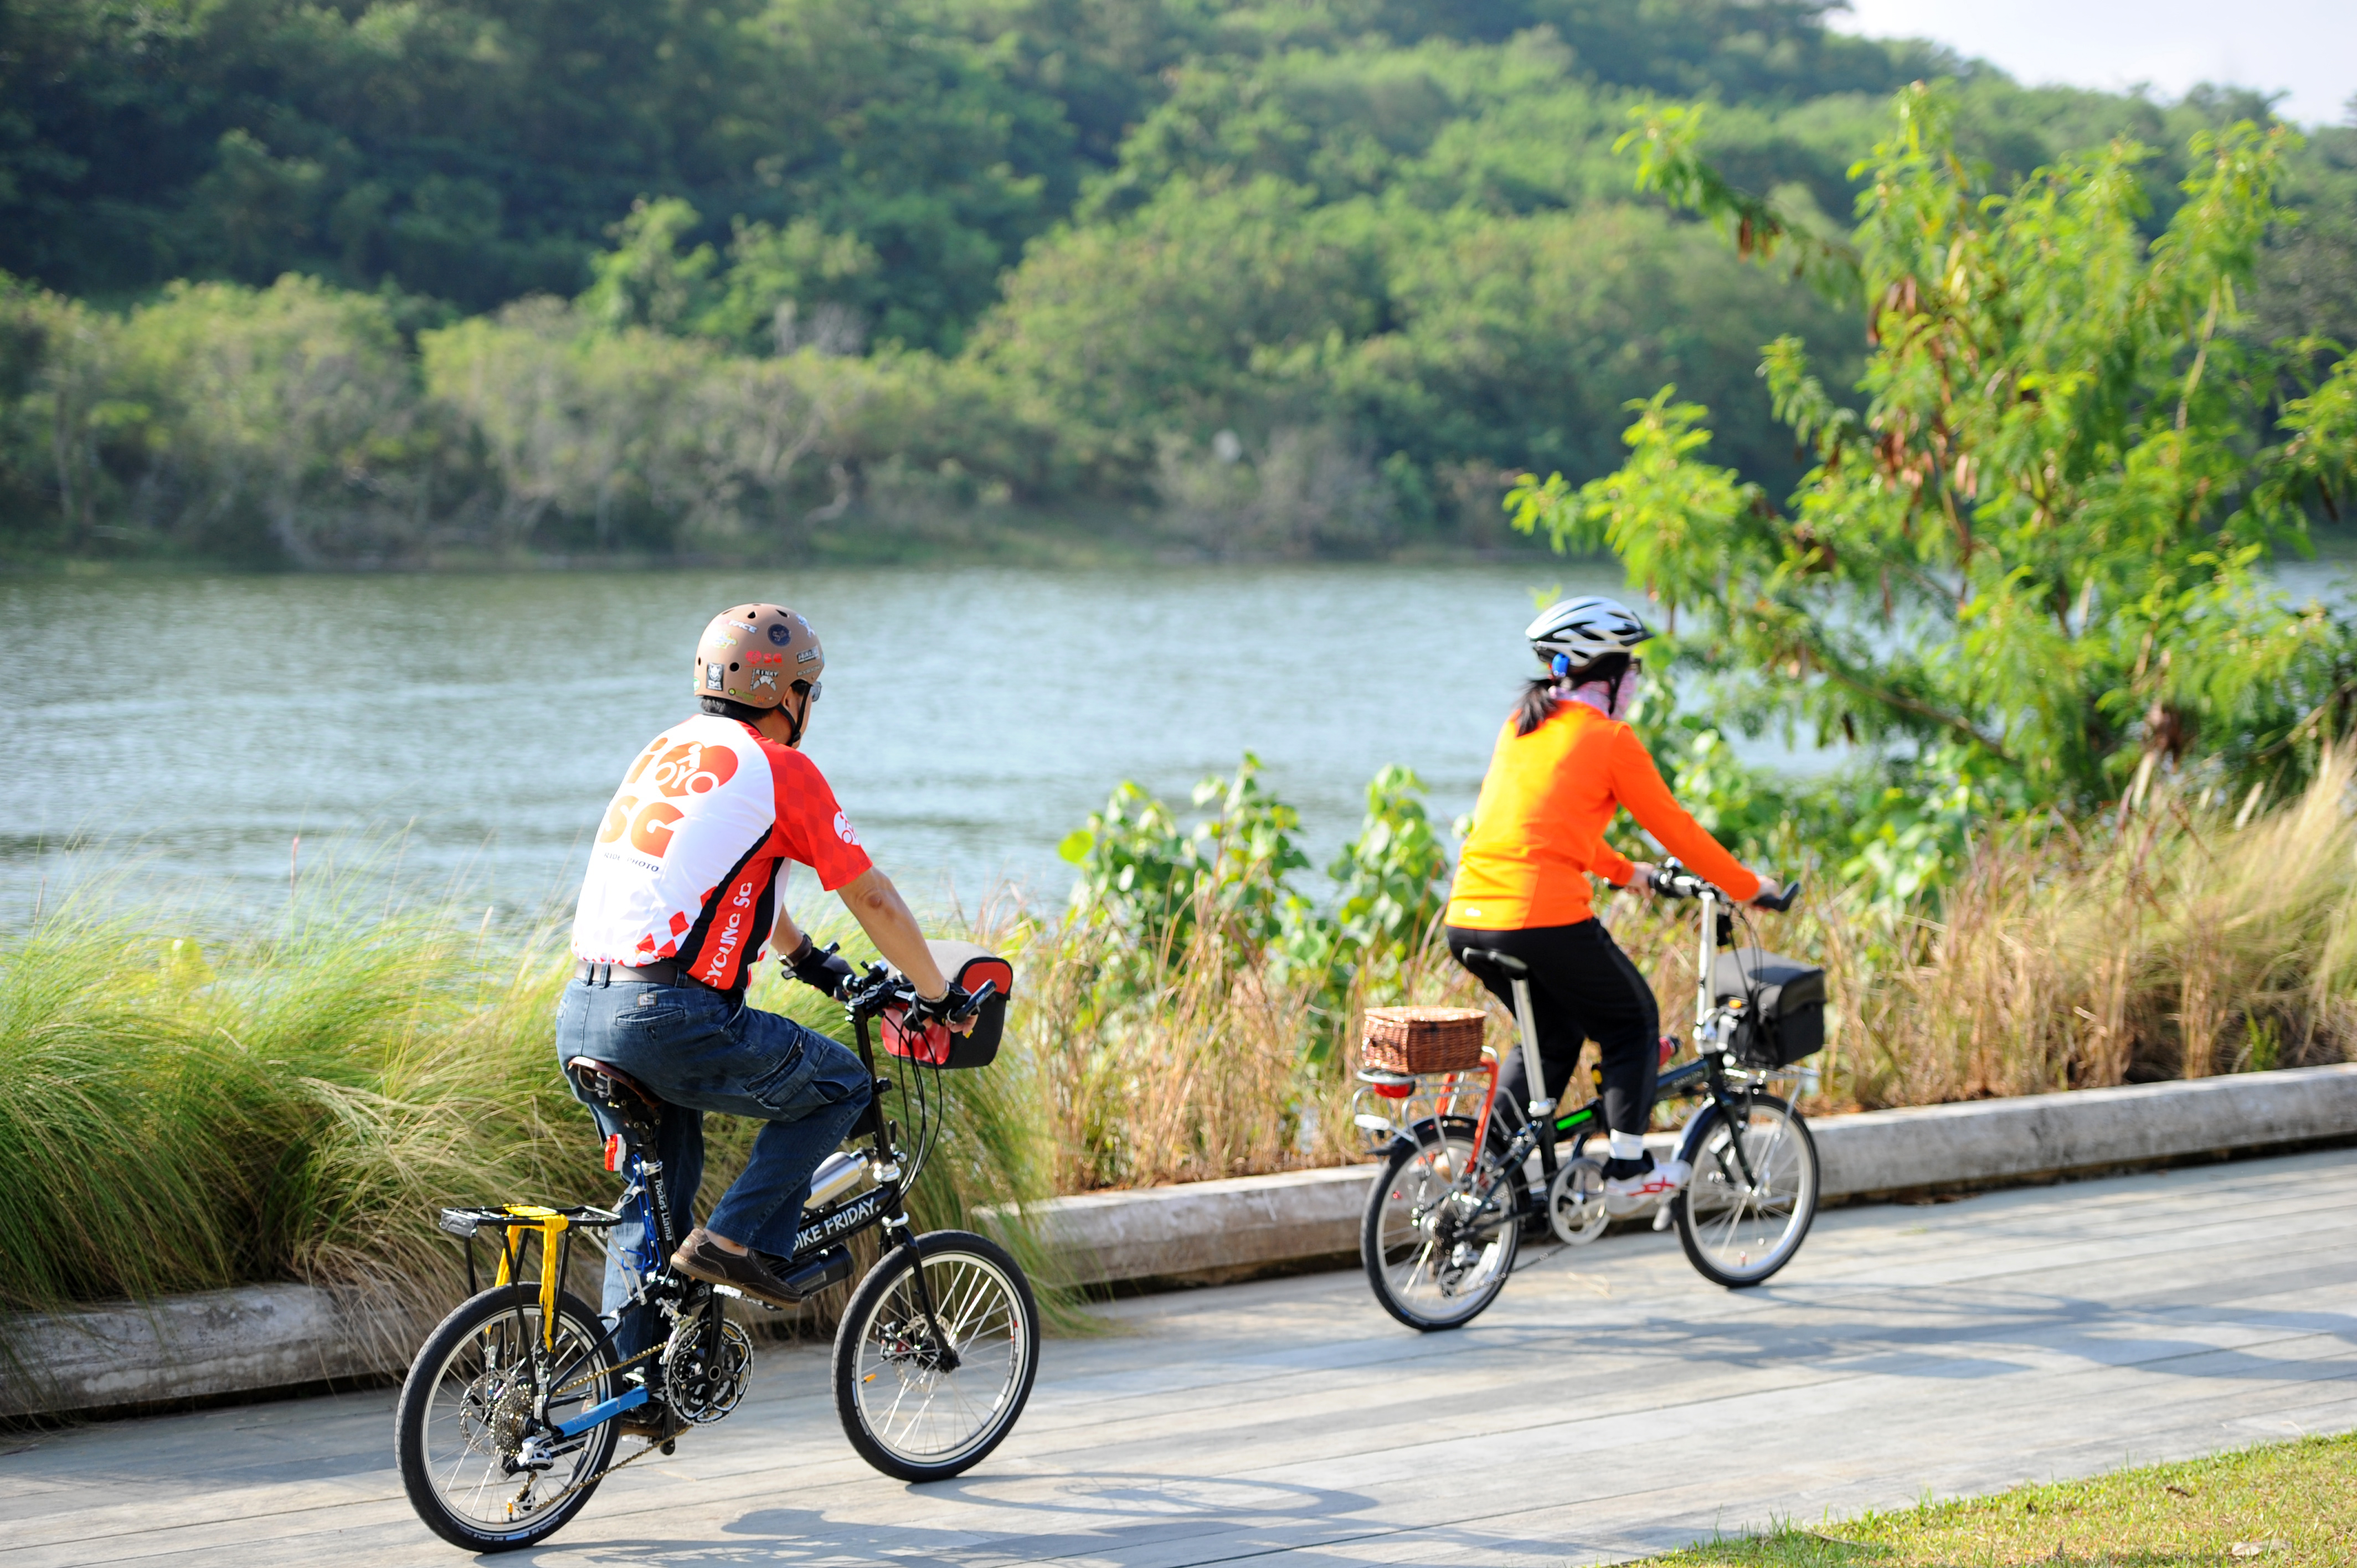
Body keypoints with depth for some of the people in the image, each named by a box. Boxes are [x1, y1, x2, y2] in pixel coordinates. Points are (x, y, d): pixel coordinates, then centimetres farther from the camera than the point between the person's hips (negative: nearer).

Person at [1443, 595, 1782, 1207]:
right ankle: (1627, 1169, 13)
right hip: (1546, 917, -7)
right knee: (1633, 1024, 15)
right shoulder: (1610, 738, -2)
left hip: (1468, 920, 7)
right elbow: (1674, 828, 4)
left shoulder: (1521, 727, 19)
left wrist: (1626, 871, 43)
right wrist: (1747, 886, 17)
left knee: (1552, 1034, 27)